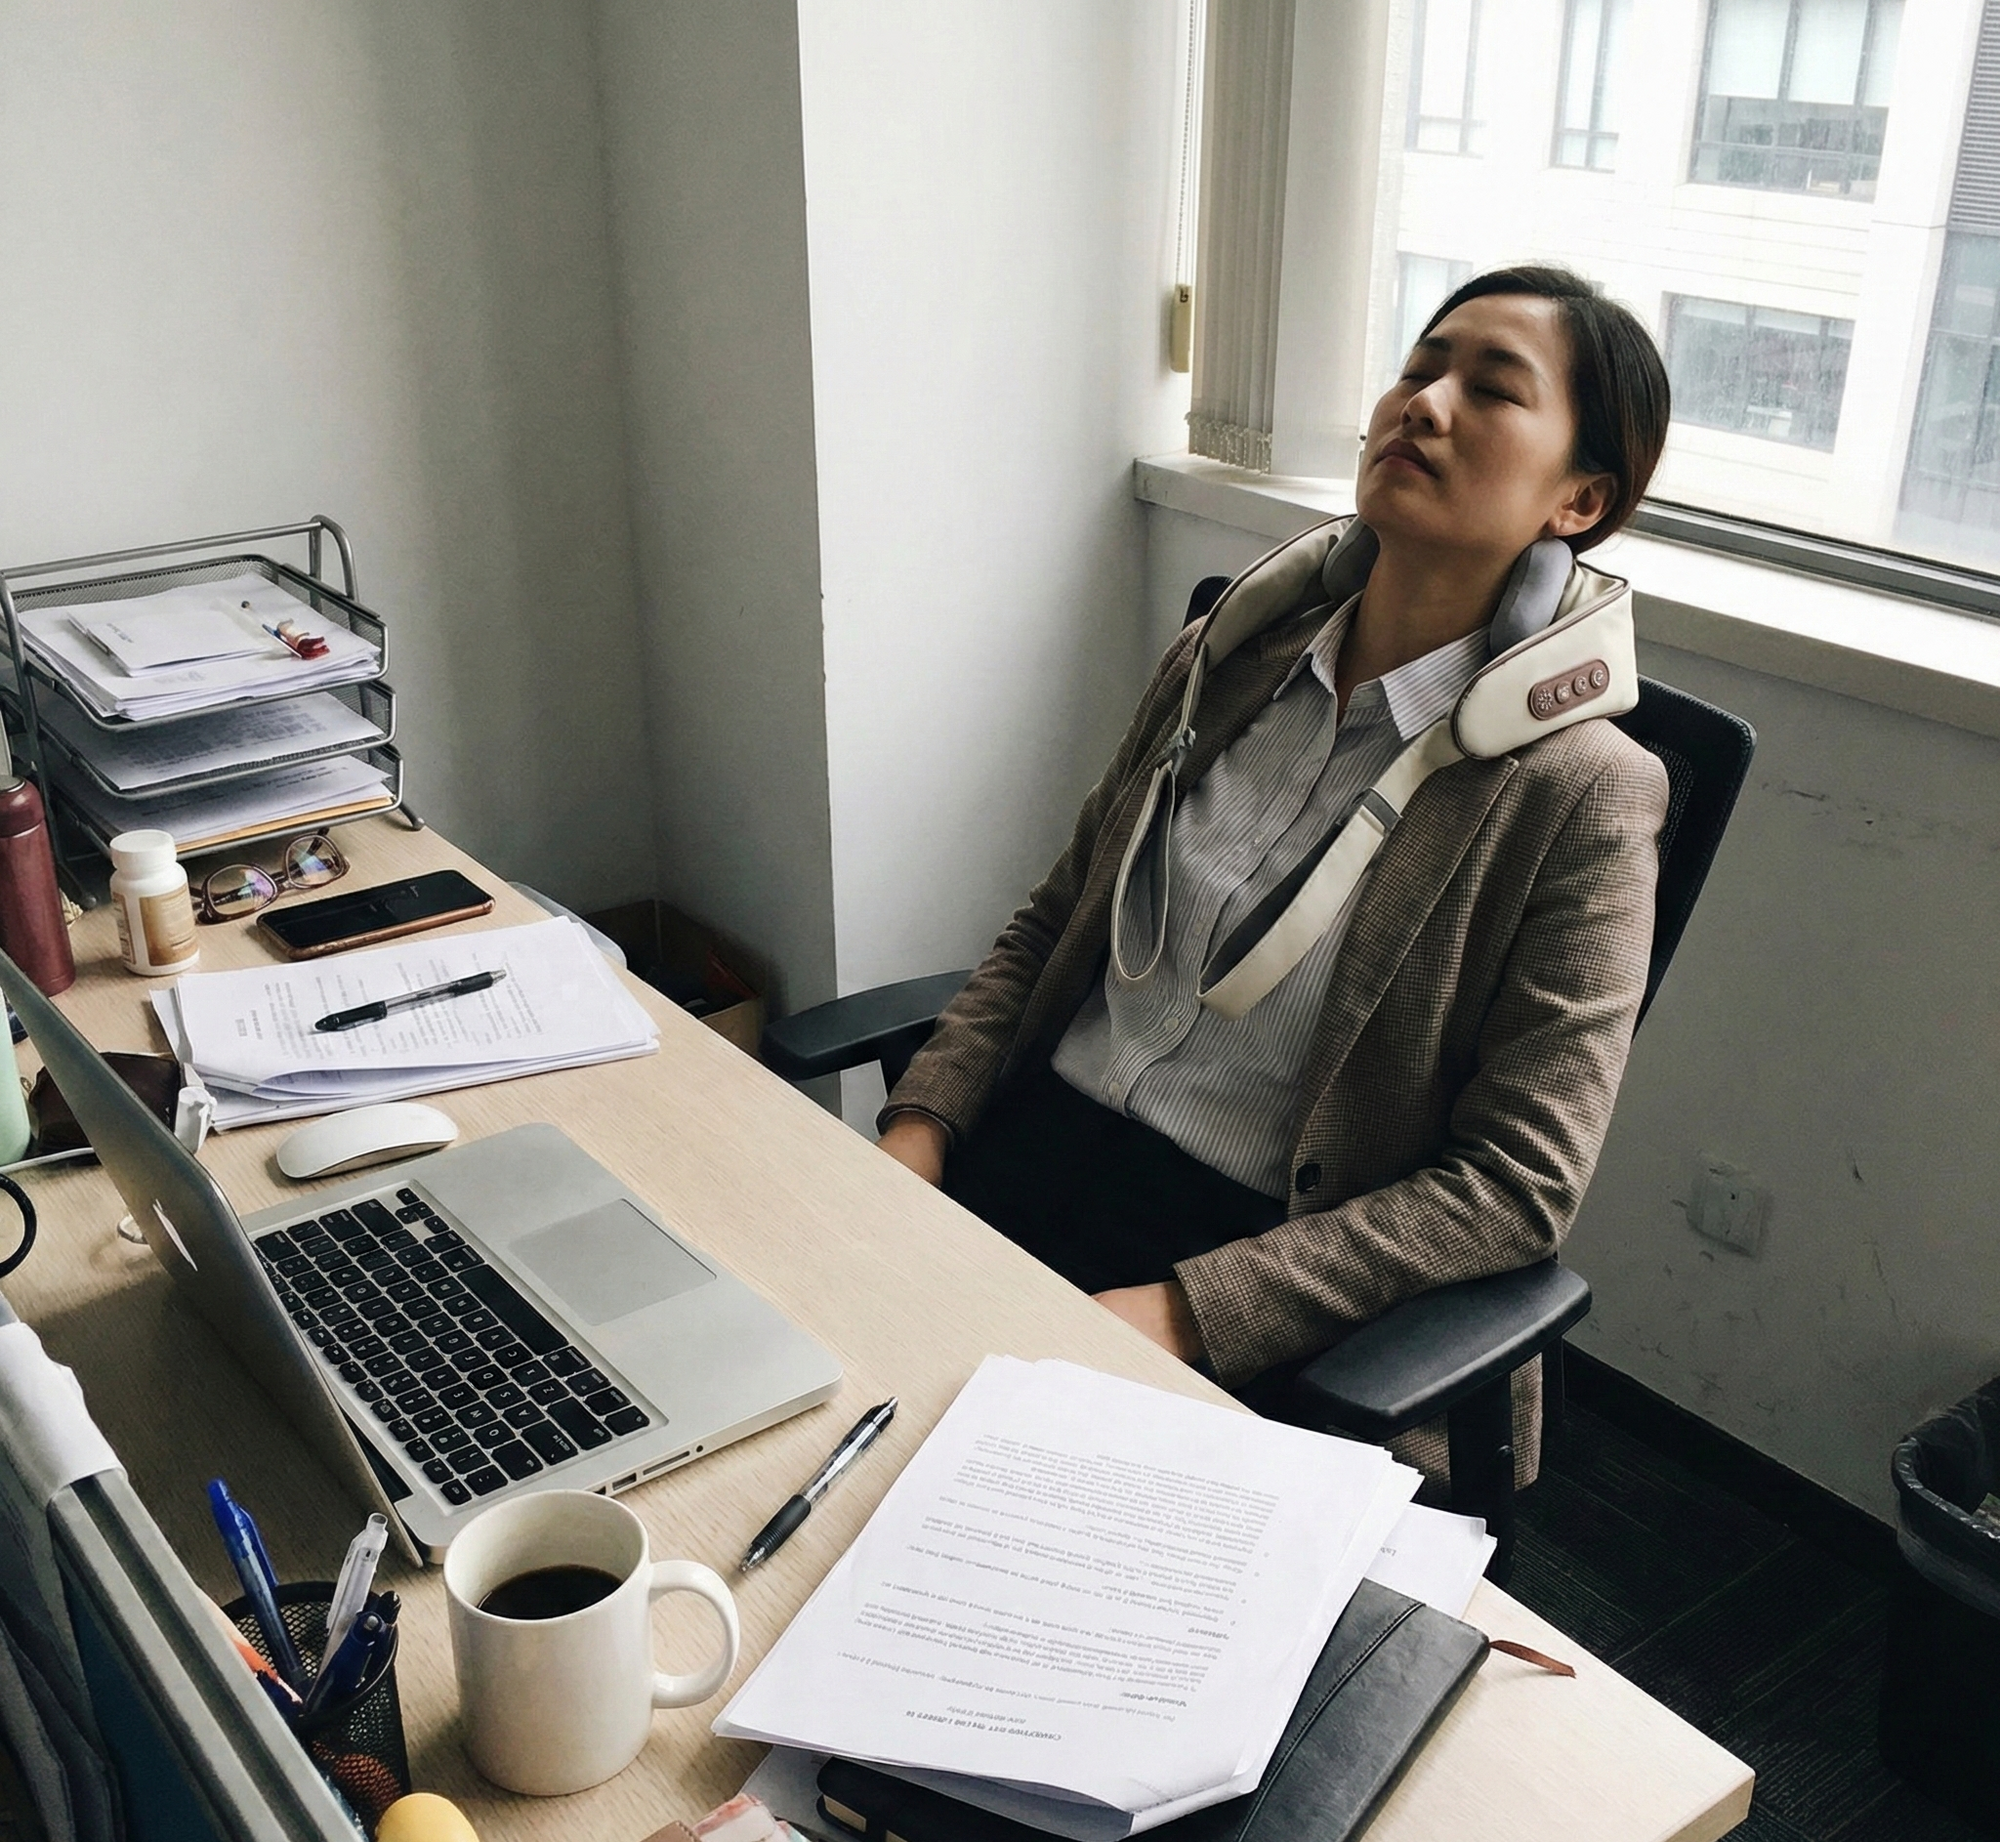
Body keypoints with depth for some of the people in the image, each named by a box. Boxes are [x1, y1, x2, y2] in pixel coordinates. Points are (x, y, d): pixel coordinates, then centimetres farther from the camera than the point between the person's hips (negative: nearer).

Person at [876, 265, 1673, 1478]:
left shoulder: (1577, 794, -11)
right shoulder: (1228, 657, 7)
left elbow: (1516, 1188, -14)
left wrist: (1180, 1311, -22)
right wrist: (918, 1127, -4)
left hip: (1252, 1249, -4)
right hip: (1032, 1140, 5)